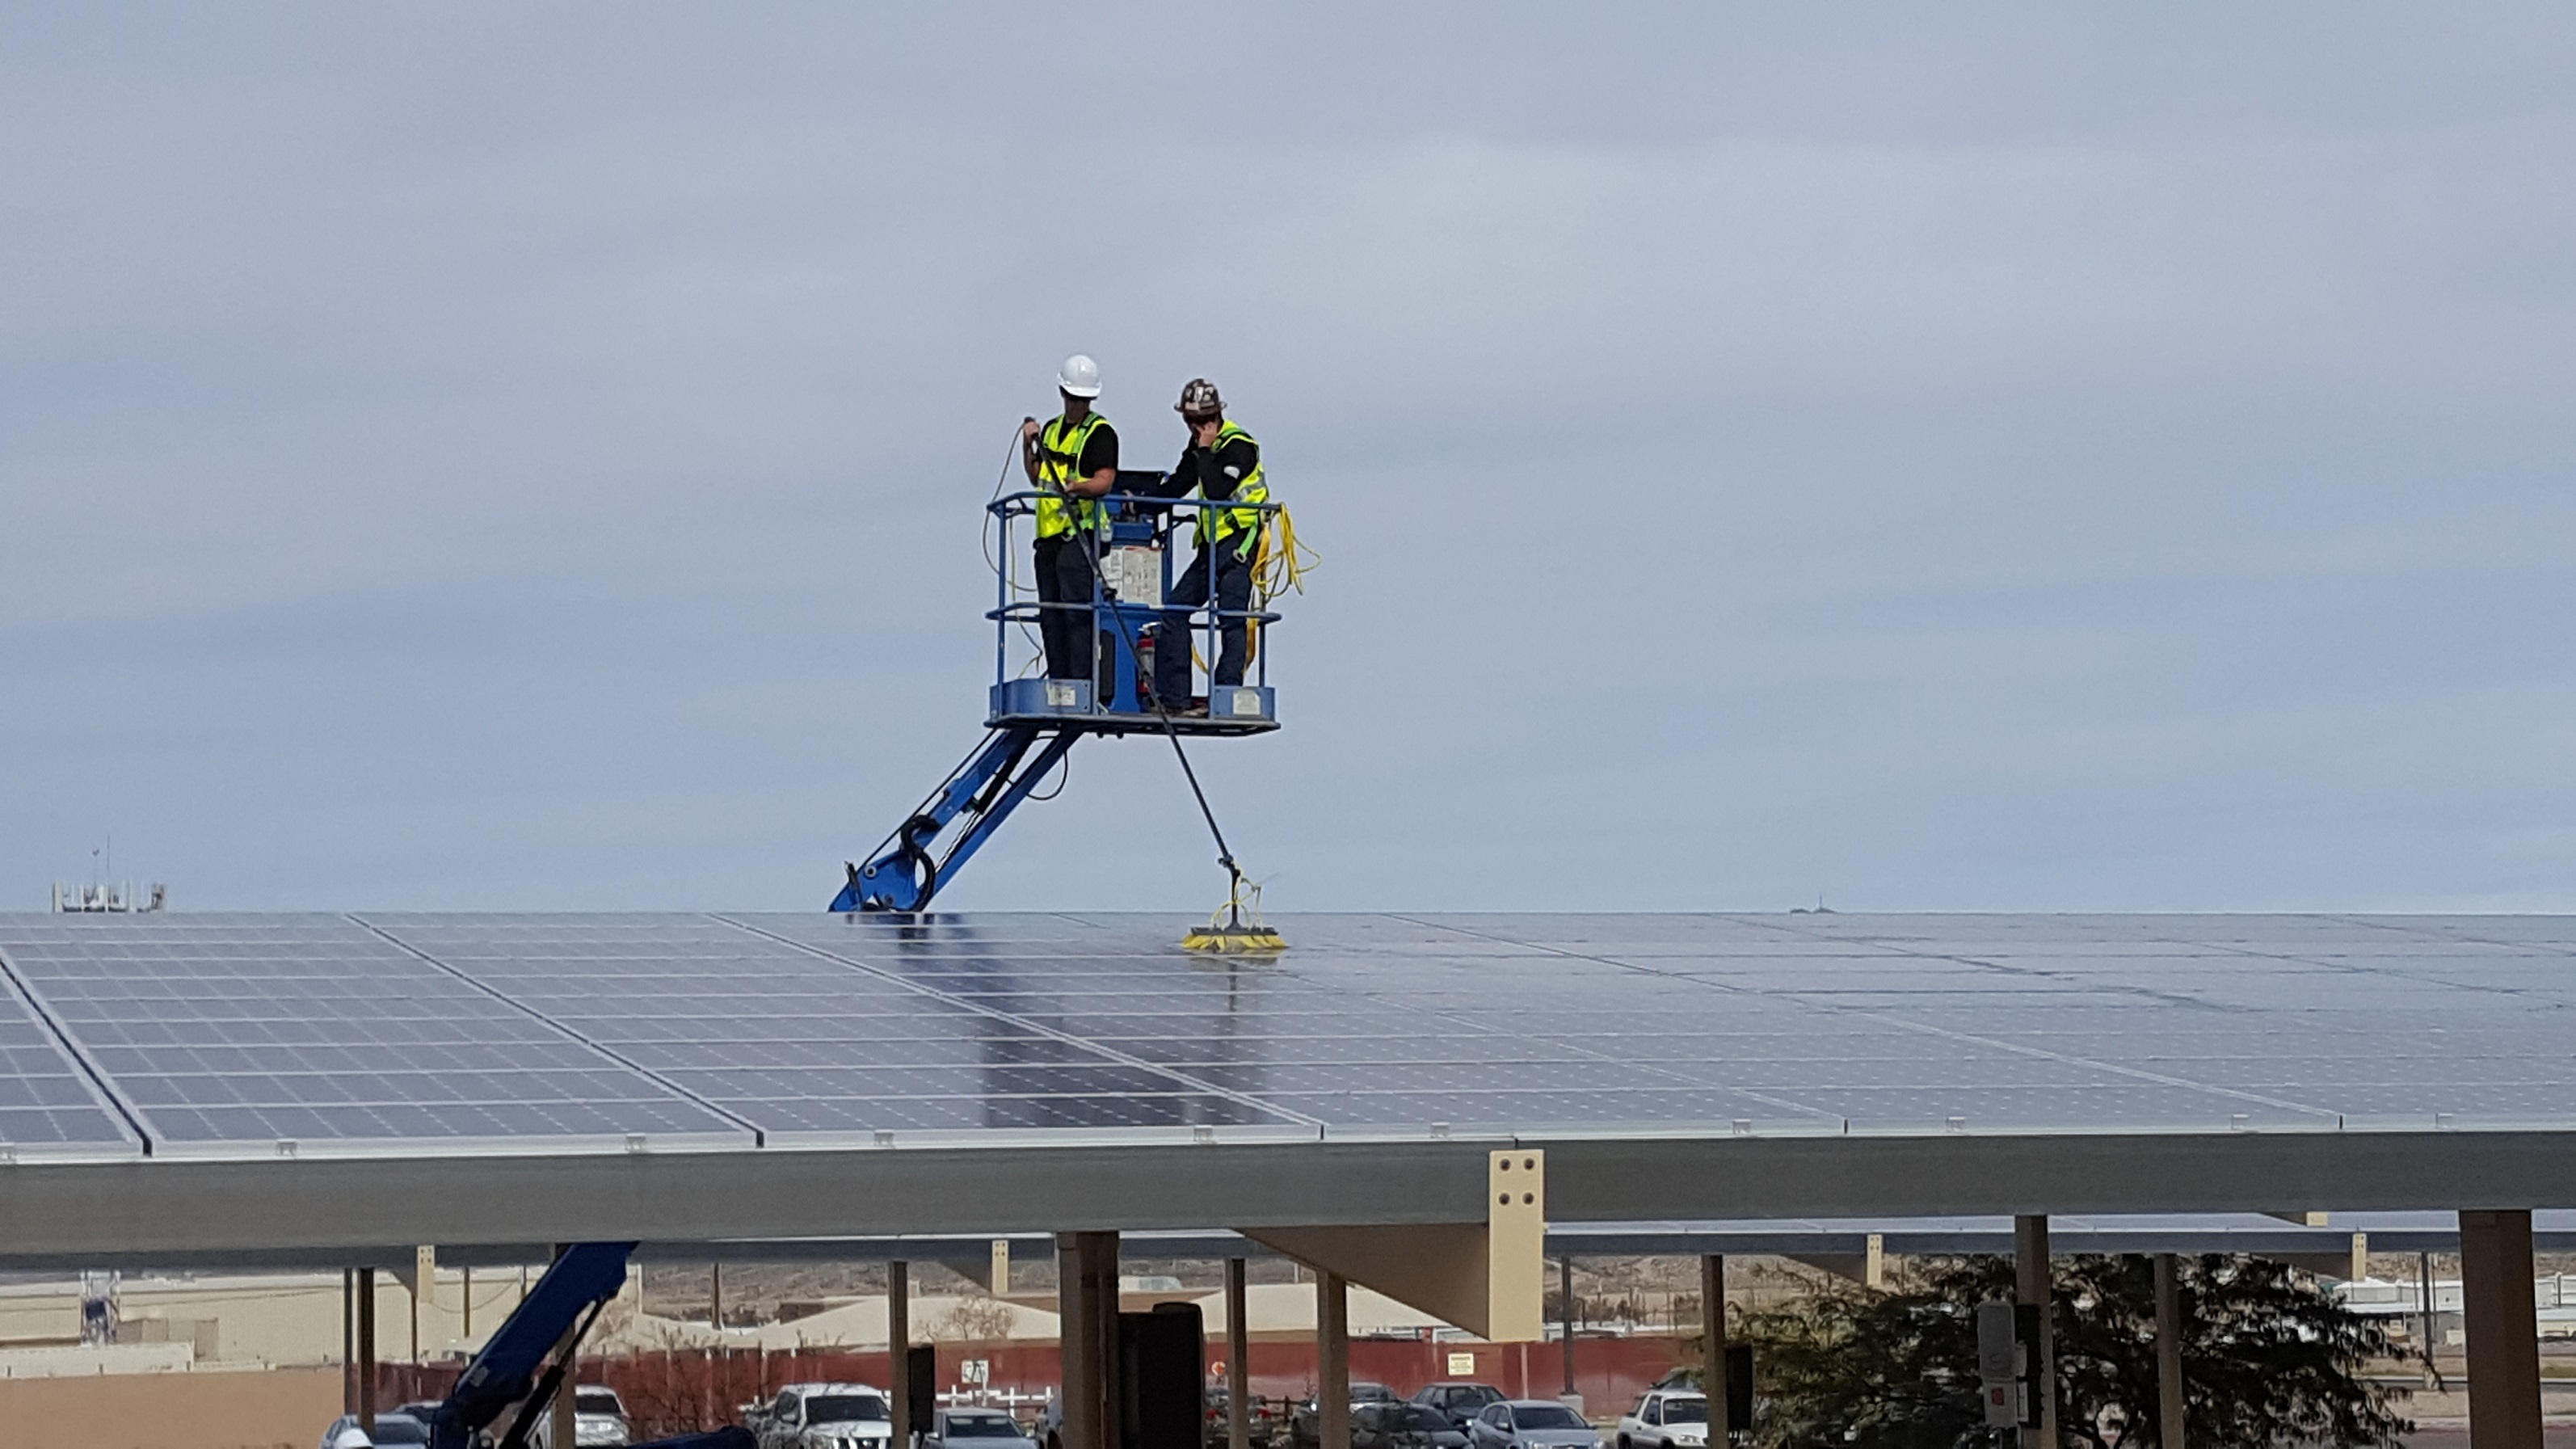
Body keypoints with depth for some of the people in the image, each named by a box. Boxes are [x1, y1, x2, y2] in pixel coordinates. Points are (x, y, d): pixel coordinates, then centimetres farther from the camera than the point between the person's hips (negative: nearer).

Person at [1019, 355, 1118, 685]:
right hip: (1049, 534, 8)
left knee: (1076, 611, -13)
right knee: (1050, 616, 9)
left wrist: (1078, 486, -36)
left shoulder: (1101, 433, -4)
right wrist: (1028, 444, 9)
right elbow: (1036, 477, 24)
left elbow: (1104, 480, -16)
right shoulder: (1051, 429, 18)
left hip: (1080, 534, -8)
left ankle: (1082, 682, -15)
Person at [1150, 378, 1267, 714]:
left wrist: (1204, 451, -18)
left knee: (1231, 620, -11)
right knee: (1174, 609, 5)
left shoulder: (1239, 446, -13)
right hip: (1212, 546, 9)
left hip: (1237, 545, -9)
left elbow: (1217, 491, -26)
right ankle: (1173, 697, 5)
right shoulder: (1200, 445, 13)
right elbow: (1175, 487, 17)